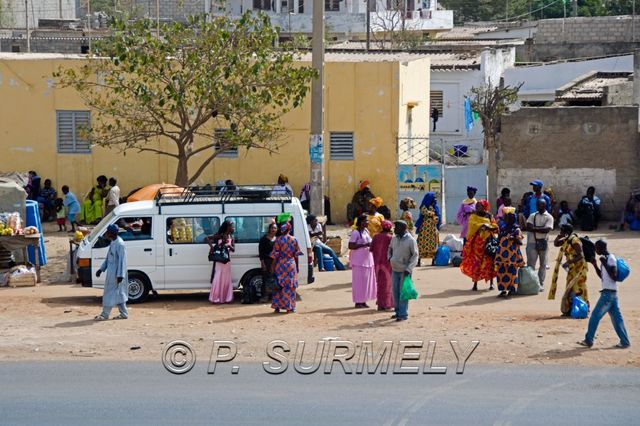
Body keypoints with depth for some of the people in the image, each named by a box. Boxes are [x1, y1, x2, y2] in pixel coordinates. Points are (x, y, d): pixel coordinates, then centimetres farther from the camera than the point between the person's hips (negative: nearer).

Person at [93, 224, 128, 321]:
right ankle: (124, 313, 18)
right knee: (118, 293, 13)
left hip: (116, 273, -10)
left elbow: (122, 260, -21)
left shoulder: (120, 244, -19)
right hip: (111, 272, 10)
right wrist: (101, 269, 18)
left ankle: (105, 314, 1)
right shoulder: (113, 243, 11)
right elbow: (108, 258, 20)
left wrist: (120, 275, -23)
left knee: (110, 293, -4)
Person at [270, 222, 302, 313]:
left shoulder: (278, 240, -8)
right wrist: (297, 266, 15)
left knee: (279, 285, 8)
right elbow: (296, 255, 5)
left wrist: (273, 267, -2)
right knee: (290, 286, 8)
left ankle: (277, 307, 8)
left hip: (280, 264, -1)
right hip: (291, 264, 1)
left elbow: (275, 255, -8)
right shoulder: (294, 239, -1)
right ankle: (290, 307, 8)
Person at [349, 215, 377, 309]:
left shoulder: (366, 231, 12)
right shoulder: (355, 233, -13)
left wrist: (371, 245, 1)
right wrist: (364, 245, -21)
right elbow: (350, 246, -18)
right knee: (359, 281, -4)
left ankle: (363, 301, 18)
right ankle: (358, 302, 3)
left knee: (367, 280, 10)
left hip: (368, 259, 8)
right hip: (359, 260, -8)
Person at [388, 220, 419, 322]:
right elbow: (390, 249, 24)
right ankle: (398, 311, 25)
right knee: (395, 291, 12)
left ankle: (403, 314, 1)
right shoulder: (394, 239, 6)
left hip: (405, 271, -6)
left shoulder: (411, 240, -13)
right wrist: (390, 257, 3)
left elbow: (415, 255, -11)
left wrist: (408, 268, -19)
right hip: (394, 269, 6)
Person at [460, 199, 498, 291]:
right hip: (477, 242, -1)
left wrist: (488, 227, -17)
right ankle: (475, 284, -2)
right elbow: (473, 224, -13)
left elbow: (496, 228, 2)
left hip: (487, 242, 1)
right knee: (476, 263, -6)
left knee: (489, 262, 1)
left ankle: (491, 283, 12)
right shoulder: (473, 216, 8)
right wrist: (482, 225, -26)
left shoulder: (489, 216, 10)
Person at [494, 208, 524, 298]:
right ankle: (503, 290, 12)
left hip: (512, 254, -6)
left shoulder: (516, 229, -2)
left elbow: (520, 241, -6)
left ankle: (512, 290, 1)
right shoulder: (503, 228, 15)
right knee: (501, 271, 5)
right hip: (502, 254, 6)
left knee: (512, 271, -5)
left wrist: (513, 238, -22)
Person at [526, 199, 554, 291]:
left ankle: (541, 284, 12)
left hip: (543, 243, -2)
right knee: (530, 264, -3)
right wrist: (540, 229, -15)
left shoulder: (549, 217, 1)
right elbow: (528, 227, -4)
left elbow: (547, 229, -13)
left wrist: (534, 229, -11)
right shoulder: (533, 216, 10)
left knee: (543, 264, 6)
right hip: (532, 242, 2)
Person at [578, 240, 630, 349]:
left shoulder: (611, 259, -14)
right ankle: (625, 341, 9)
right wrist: (595, 265, 13)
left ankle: (588, 340, 4)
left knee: (595, 316, -3)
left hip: (608, 293, -10)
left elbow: (614, 276, -22)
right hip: (610, 293, 10)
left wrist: (604, 264, -24)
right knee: (616, 318, 9)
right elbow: (602, 276, 23)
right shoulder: (606, 258, 15)